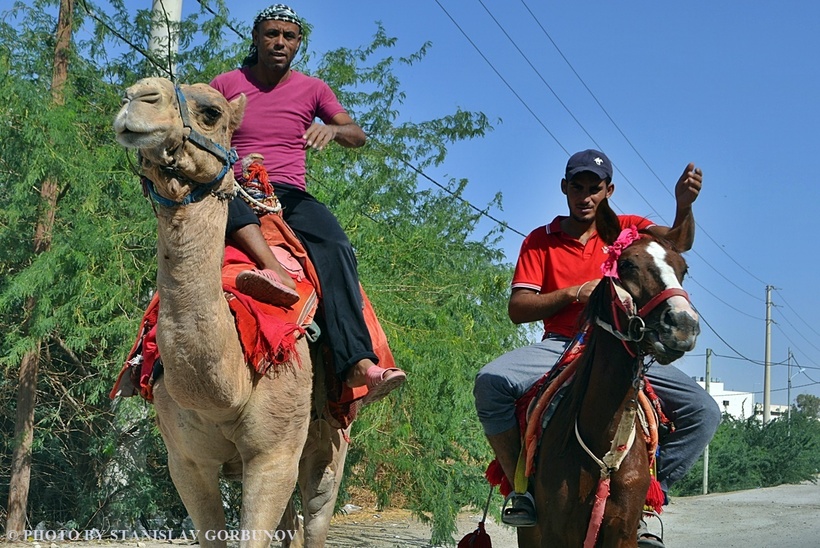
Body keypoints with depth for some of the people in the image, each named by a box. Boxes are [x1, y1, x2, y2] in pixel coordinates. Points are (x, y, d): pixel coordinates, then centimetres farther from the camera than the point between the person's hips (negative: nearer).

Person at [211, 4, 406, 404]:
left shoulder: (313, 89, 15)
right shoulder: (225, 84, 11)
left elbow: (358, 136, 4)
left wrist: (332, 129, -19)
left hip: (291, 195, 1)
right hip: (236, 193, -1)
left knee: (336, 247, -30)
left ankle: (358, 365, -45)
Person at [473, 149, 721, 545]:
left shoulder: (627, 229, 10)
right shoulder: (540, 241, 8)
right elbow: (518, 309, 2)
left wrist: (684, 205, -32)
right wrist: (574, 293, -10)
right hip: (560, 347, -1)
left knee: (703, 411, -16)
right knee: (491, 382, -29)